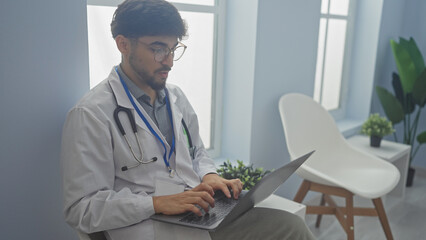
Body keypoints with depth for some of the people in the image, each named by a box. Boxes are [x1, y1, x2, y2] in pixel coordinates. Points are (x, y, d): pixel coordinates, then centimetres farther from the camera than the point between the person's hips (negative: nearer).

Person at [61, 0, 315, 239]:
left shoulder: (176, 96, 13)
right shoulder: (91, 114, -10)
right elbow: (81, 208, -12)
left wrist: (210, 176, 2)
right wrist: (159, 203, -21)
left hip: (207, 214, 8)